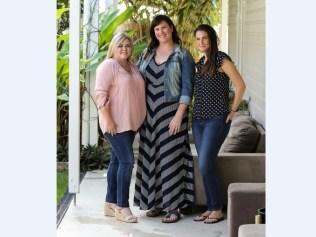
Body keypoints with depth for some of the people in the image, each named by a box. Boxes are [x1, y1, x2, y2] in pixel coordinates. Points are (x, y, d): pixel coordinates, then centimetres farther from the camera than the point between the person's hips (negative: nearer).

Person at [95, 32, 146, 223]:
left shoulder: (133, 67, 15)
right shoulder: (108, 66, -9)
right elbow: (101, 94, -15)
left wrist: (140, 119, 17)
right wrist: (108, 120, -21)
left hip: (131, 122, 8)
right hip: (115, 123, -8)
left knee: (117, 160, 10)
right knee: (127, 160, -12)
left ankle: (111, 204, 16)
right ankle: (122, 207, -6)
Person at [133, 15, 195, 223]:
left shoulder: (182, 55, -2)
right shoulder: (147, 54, 12)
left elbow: (187, 88, -7)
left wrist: (179, 115, -16)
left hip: (171, 111, -5)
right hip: (150, 112, 5)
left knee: (171, 157, -5)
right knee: (151, 157, 6)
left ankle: (174, 206, 0)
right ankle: (156, 202, 16)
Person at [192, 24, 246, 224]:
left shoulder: (222, 59, -9)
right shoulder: (201, 63, 14)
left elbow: (240, 85, -13)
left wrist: (233, 111, -10)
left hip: (217, 119, -7)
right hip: (199, 119, 7)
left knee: (205, 165, -11)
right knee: (205, 166, 7)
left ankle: (218, 209, 1)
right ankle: (210, 208, 16)